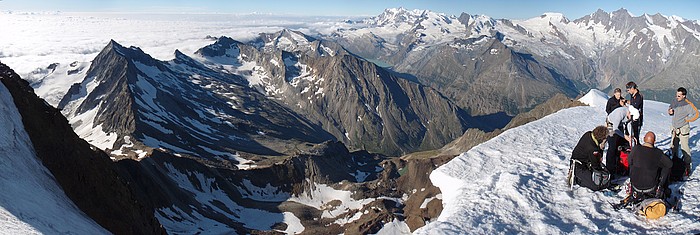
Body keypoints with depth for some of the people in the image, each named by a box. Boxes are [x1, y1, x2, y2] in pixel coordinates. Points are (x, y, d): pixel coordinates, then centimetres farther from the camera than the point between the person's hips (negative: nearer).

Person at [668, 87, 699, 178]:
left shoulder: (688, 104, -14)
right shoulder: (675, 101, 4)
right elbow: (670, 108, 19)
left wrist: (686, 120, -9)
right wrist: (670, 111, -2)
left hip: (683, 130, -7)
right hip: (674, 128, 7)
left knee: (684, 148, -7)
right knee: (673, 147, 14)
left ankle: (687, 166, 0)